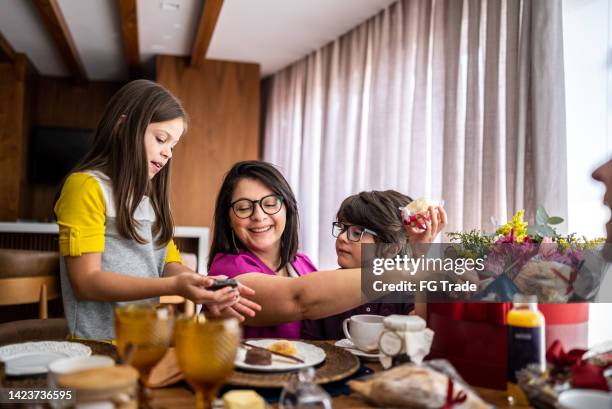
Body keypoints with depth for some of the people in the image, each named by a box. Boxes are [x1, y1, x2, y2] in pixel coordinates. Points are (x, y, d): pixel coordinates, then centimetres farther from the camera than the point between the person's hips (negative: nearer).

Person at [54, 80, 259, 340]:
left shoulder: (152, 197, 18)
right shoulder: (86, 186, -6)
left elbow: (170, 265, 11)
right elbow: (85, 282, -12)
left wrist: (206, 291, -9)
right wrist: (172, 287, -21)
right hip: (99, 346, -6)